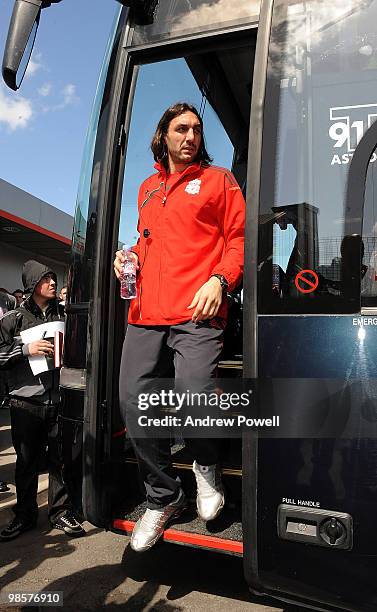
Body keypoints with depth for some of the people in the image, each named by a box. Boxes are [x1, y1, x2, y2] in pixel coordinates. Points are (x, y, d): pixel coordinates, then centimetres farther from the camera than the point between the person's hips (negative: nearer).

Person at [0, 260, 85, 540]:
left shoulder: (63, 314, 8)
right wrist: (26, 349, -14)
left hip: (57, 400, 2)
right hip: (26, 403, -1)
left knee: (61, 459, 7)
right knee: (27, 461, 11)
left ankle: (61, 512, 23)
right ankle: (25, 515, 28)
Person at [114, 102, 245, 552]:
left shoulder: (218, 180, 12)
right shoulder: (147, 189, 26)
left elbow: (238, 238, 5)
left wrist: (219, 279, -11)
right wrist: (131, 257, 13)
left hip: (197, 314, -5)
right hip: (146, 313, 5)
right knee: (132, 403, -2)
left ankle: (206, 466, 19)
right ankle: (163, 497, 21)